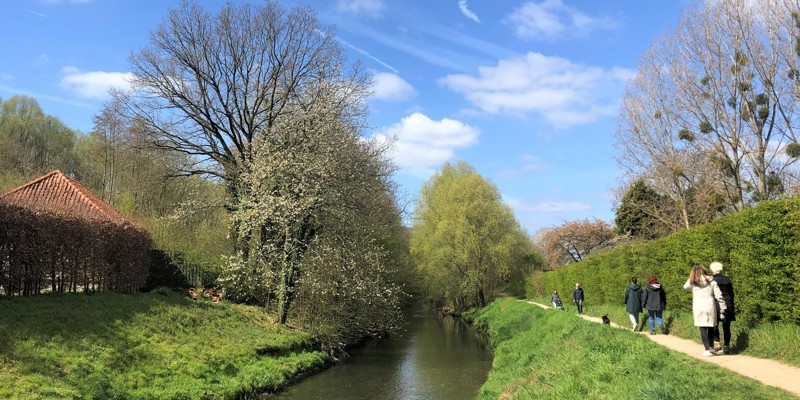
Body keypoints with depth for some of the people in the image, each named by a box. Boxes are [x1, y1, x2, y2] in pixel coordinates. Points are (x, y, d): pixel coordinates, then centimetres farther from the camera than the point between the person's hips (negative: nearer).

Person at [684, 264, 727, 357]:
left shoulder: (692, 282, 2)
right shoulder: (711, 281, 5)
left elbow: (685, 287, 23)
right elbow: (718, 295, 4)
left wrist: (691, 277, 17)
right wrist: (722, 307, 11)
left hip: (698, 308, -2)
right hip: (710, 307, 2)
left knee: (703, 328, -1)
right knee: (711, 327, 14)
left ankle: (707, 350, -7)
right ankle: (711, 347, 22)